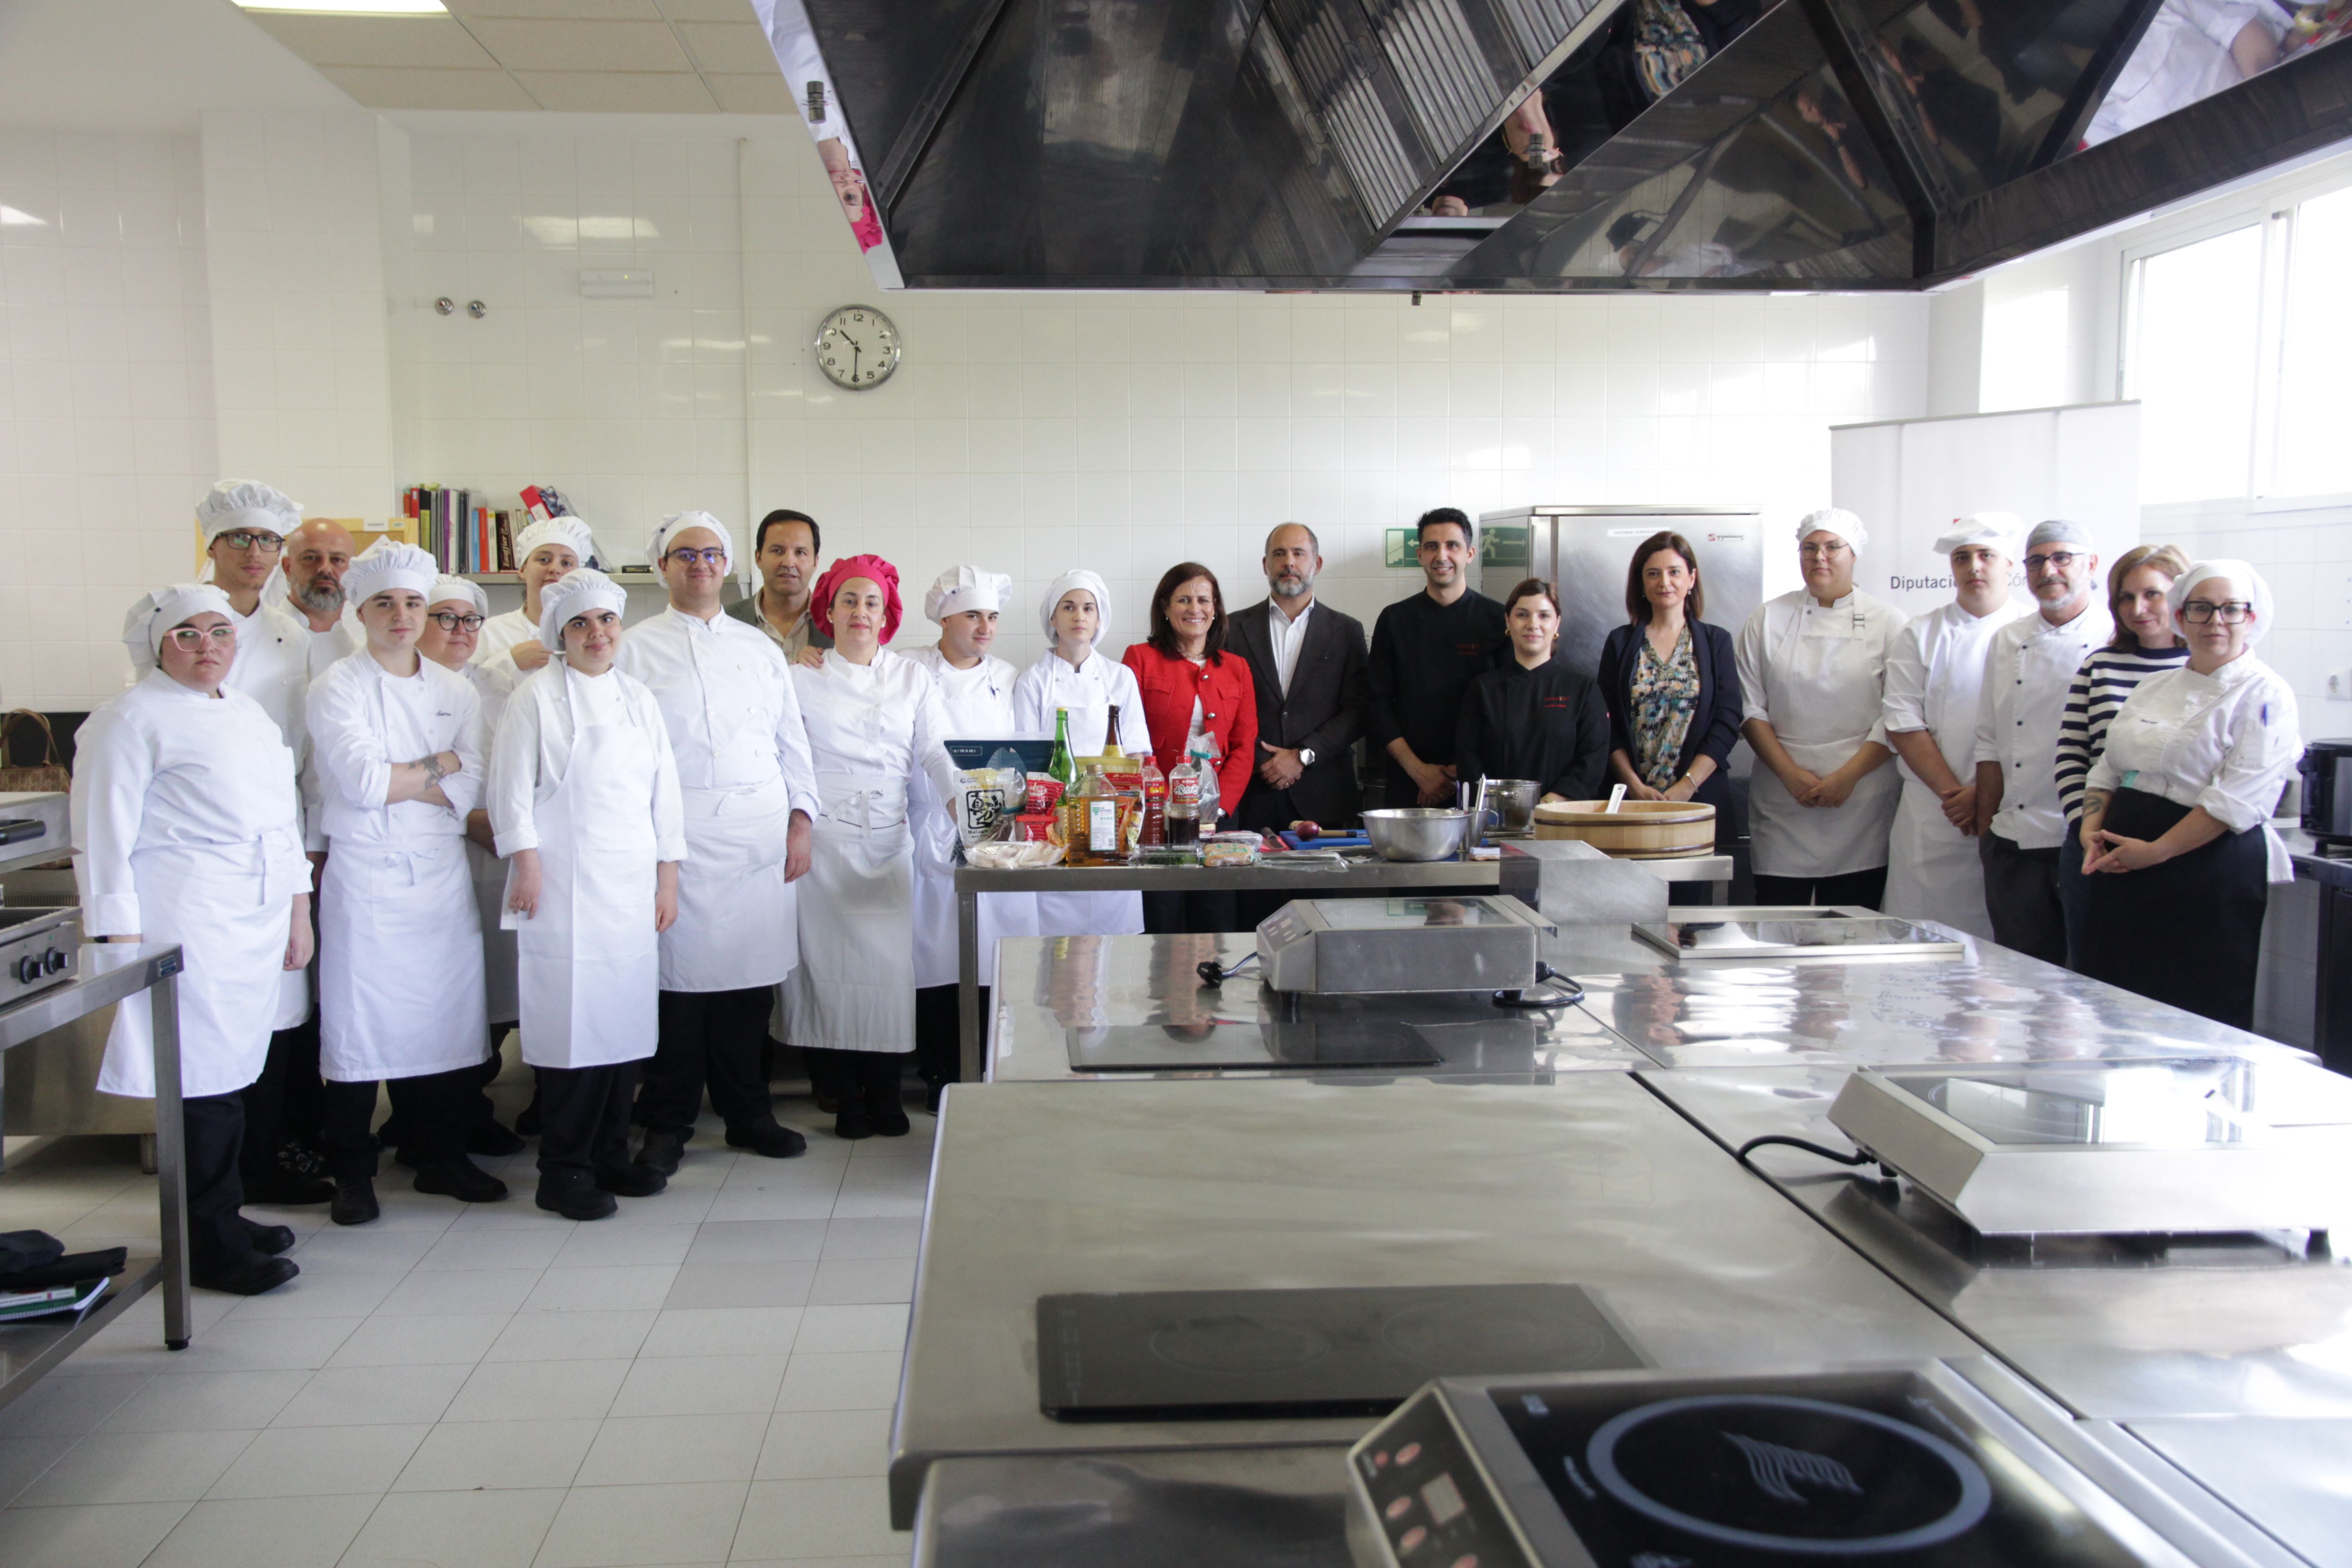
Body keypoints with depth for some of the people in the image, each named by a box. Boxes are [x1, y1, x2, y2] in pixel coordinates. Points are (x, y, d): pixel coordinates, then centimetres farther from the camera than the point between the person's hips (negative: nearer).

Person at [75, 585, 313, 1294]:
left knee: (231, 1073, 13)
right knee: (203, 1082, -4)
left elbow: (285, 813, 23)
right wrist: (121, 942, -13)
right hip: (187, 926, -7)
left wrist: (298, 910, 22)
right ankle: (213, 1248, 5)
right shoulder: (130, 722, -6)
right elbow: (103, 840, -9)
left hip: (257, 922, 8)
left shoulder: (249, 713, 17)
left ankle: (223, 1218, 25)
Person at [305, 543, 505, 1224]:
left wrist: (394, 780, -11)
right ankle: (351, 1173, 11)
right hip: (366, 875, -4)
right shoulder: (338, 686, -1)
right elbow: (362, 781, -14)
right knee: (359, 1021, -1)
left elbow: (469, 789, 0)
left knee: (446, 1015, 6)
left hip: (443, 872, 4)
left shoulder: (454, 690, 11)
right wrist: (438, 766, -4)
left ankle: (441, 1157, 20)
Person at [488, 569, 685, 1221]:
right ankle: (563, 1171, 3)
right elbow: (511, 786, -4)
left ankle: (610, 1155, 17)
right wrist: (526, 865, -10)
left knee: (625, 1019, 6)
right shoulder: (537, 696, 0)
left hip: (632, 882, 5)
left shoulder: (639, 700, 16)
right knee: (570, 1020, -6)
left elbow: (663, 792, 17)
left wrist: (667, 877, 12)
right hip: (564, 884, -5)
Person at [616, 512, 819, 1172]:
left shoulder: (759, 647, 16)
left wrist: (800, 819, 7)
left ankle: (748, 1114, 18)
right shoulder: (637, 647, 6)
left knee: (752, 972, 5)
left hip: (761, 832, 3)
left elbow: (792, 740, 16)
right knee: (679, 972, -3)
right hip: (678, 833, -3)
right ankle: (668, 1124, 11)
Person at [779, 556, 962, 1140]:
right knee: (831, 961, -2)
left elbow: (936, 750, 3)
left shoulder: (912, 678, 12)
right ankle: (846, 1095, 11)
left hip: (889, 840, 1)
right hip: (824, 841, -1)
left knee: (890, 960, -4)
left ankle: (886, 1091, 11)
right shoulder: (801, 679, 8)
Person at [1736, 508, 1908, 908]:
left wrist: (1848, 777, -11)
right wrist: (1792, 775, -7)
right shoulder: (1768, 619, 7)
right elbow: (1750, 708, 3)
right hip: (1783, 805, 1)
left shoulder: (1889, 623, 3)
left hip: (1861, 804, -1)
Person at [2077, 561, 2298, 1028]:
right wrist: (2092, 828, -1)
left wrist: (2156, 850, -17)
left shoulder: (2265, 696, -6)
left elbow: (2239, 799, -15)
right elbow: (2108, 769, 17)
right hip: (2121, 867, 6)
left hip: (2209, 870, -6)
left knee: (2199, 1020, -2)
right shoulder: (2154, 687, 15)